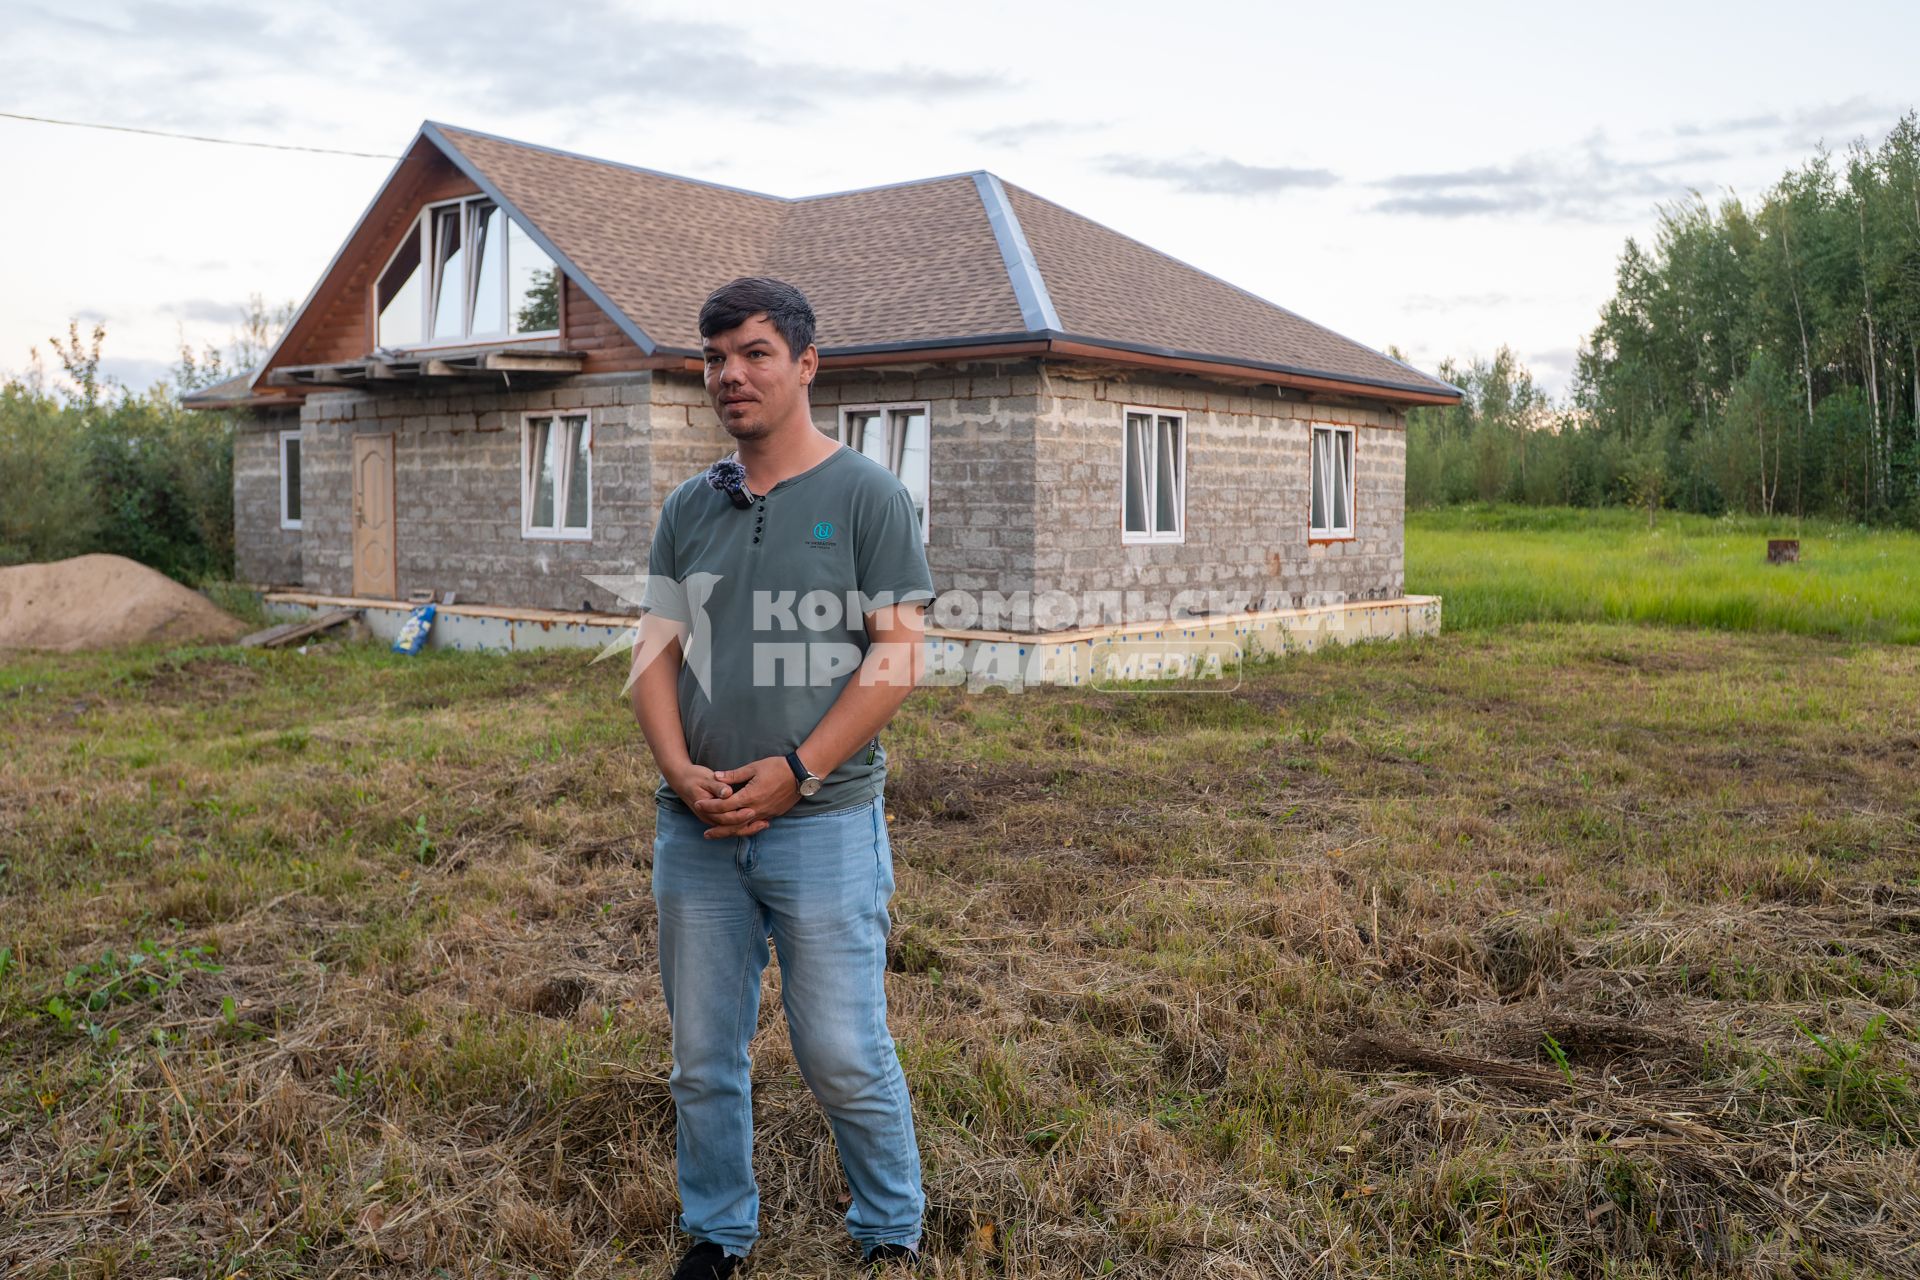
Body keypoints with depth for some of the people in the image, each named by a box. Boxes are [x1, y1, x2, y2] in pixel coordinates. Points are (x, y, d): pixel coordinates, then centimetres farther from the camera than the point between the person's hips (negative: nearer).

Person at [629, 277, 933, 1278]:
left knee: (844, 1058, 2)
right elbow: (655, 650, 9)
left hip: (823, 824, -4)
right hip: (695, 827, 5)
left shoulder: (867, 495, -3)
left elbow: (900, 653, -9)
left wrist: (795, 772, -16)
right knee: (703, 1059, 13)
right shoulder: (689, 509, 12)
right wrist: (680, 770, -8)